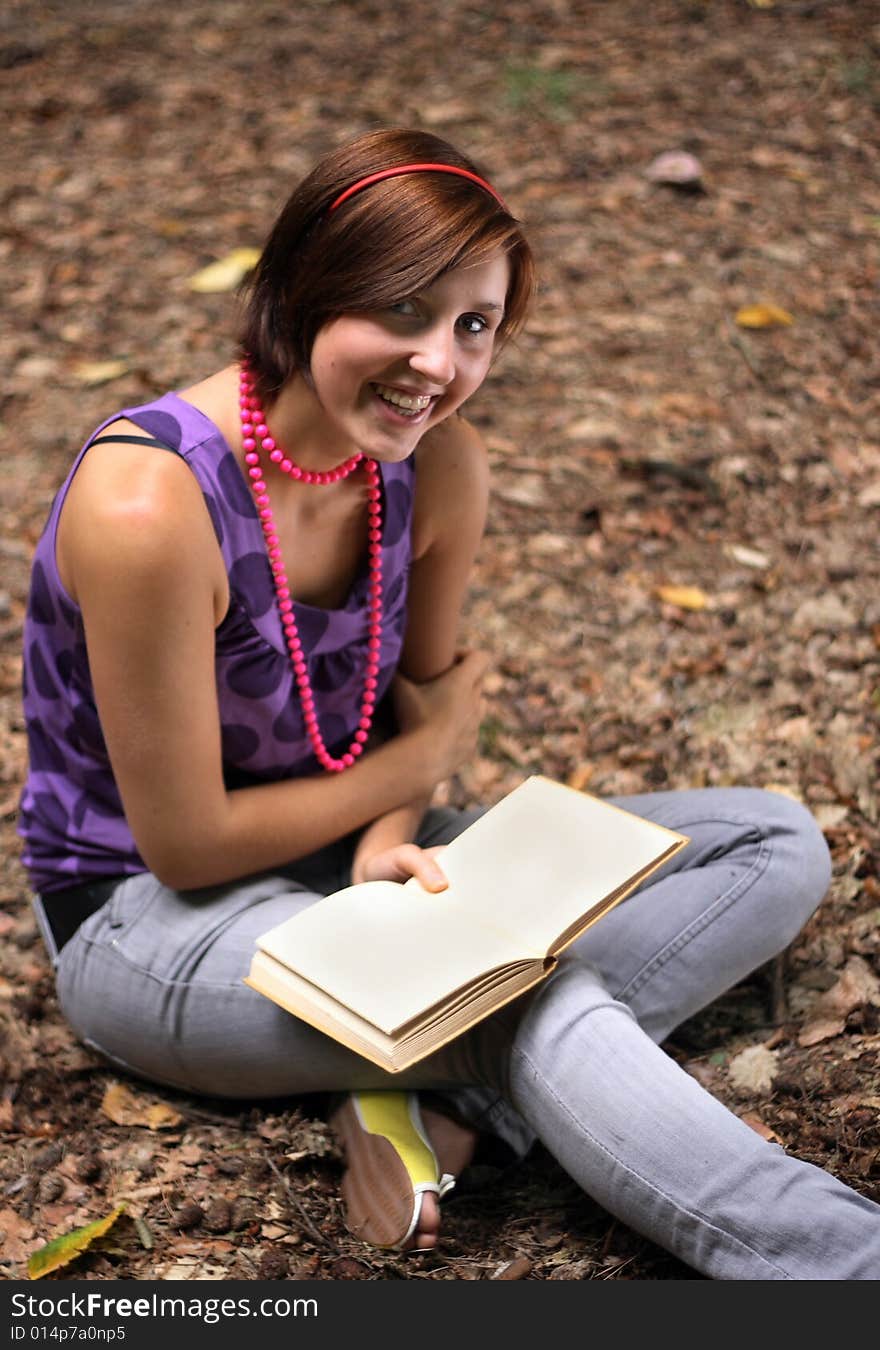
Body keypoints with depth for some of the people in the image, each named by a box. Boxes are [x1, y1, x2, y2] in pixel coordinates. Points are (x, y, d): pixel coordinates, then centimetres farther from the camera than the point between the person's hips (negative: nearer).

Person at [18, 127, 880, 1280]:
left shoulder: (440, 466, -9)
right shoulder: (151, 504, -28)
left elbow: (419, 698, 6)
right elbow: (185, 845, -20)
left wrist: (390, 843, -17)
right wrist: (424, 762, -9)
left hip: (342, 855, 7)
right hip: (148, 915, -7)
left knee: (776, 845, -3)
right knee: (535, 997, -34)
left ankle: (445, 1106, -21)